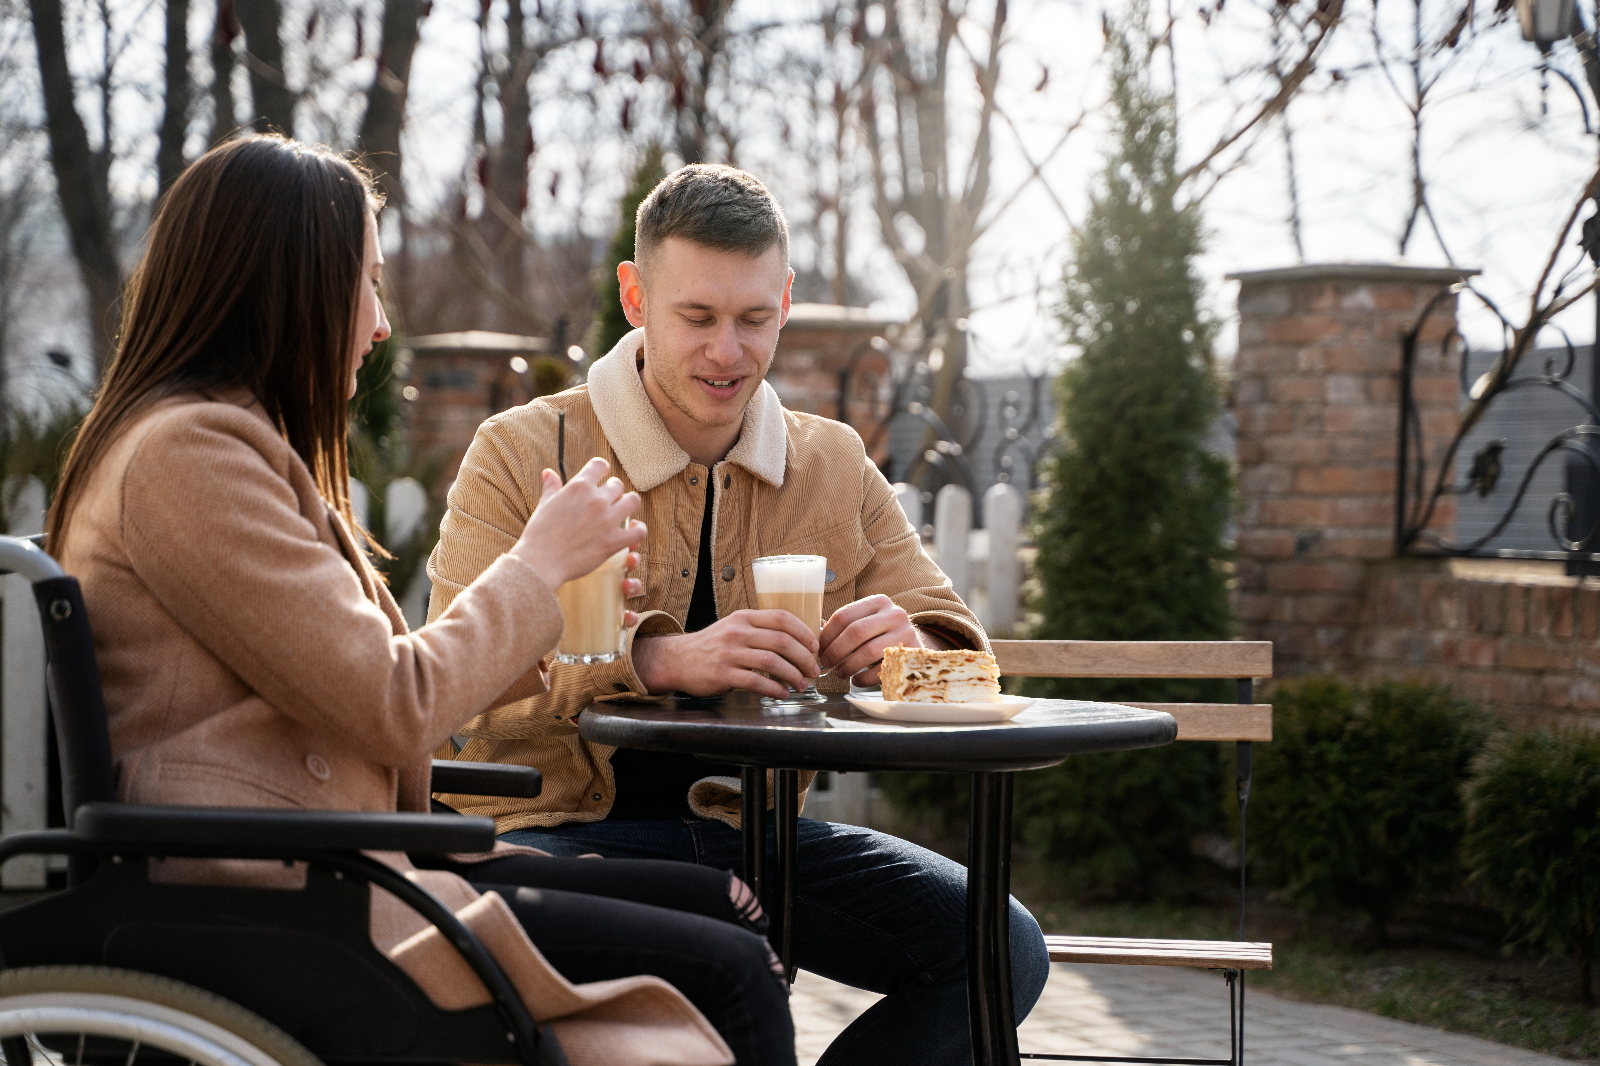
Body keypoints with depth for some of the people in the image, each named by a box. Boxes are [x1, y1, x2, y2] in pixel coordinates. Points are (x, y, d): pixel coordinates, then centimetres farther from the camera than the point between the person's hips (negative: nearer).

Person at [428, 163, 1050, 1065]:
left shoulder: (835, 467, 11)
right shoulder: (522, 453, -3)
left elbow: (960, 645, 11)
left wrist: (910, 648, -15)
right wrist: (661, 660, -32)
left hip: (744, 824, 4)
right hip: (562, 824, -4)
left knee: (1001, 950, -16)